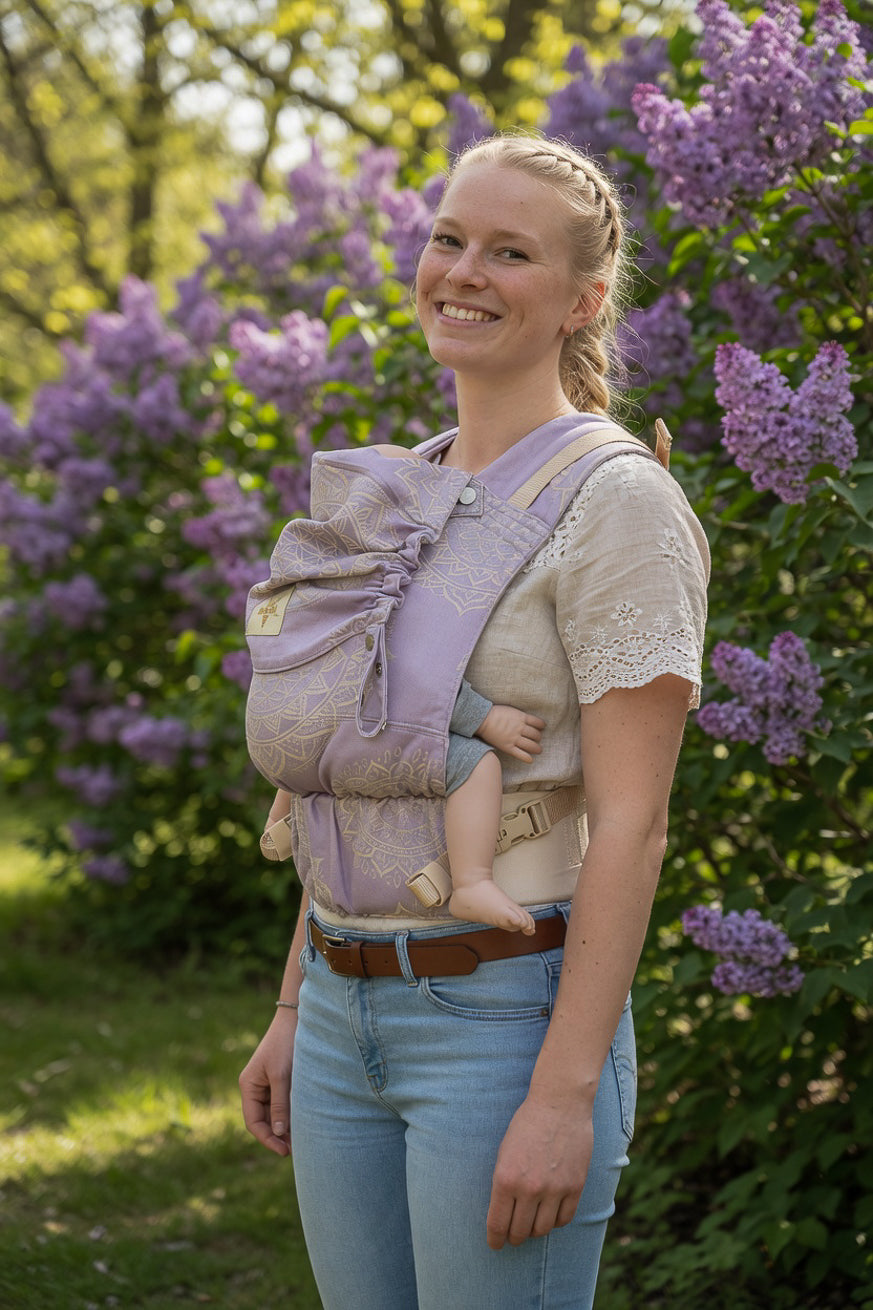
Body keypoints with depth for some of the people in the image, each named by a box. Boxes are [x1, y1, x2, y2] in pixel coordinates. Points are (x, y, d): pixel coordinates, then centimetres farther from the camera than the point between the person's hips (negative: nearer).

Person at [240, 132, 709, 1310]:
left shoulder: (614, 500, -11)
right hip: (348, 1013, 7)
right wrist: (294, 1014, 15)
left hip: (505, 1017, -7)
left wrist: (564, 1090, -20)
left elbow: (630, 825, -16)